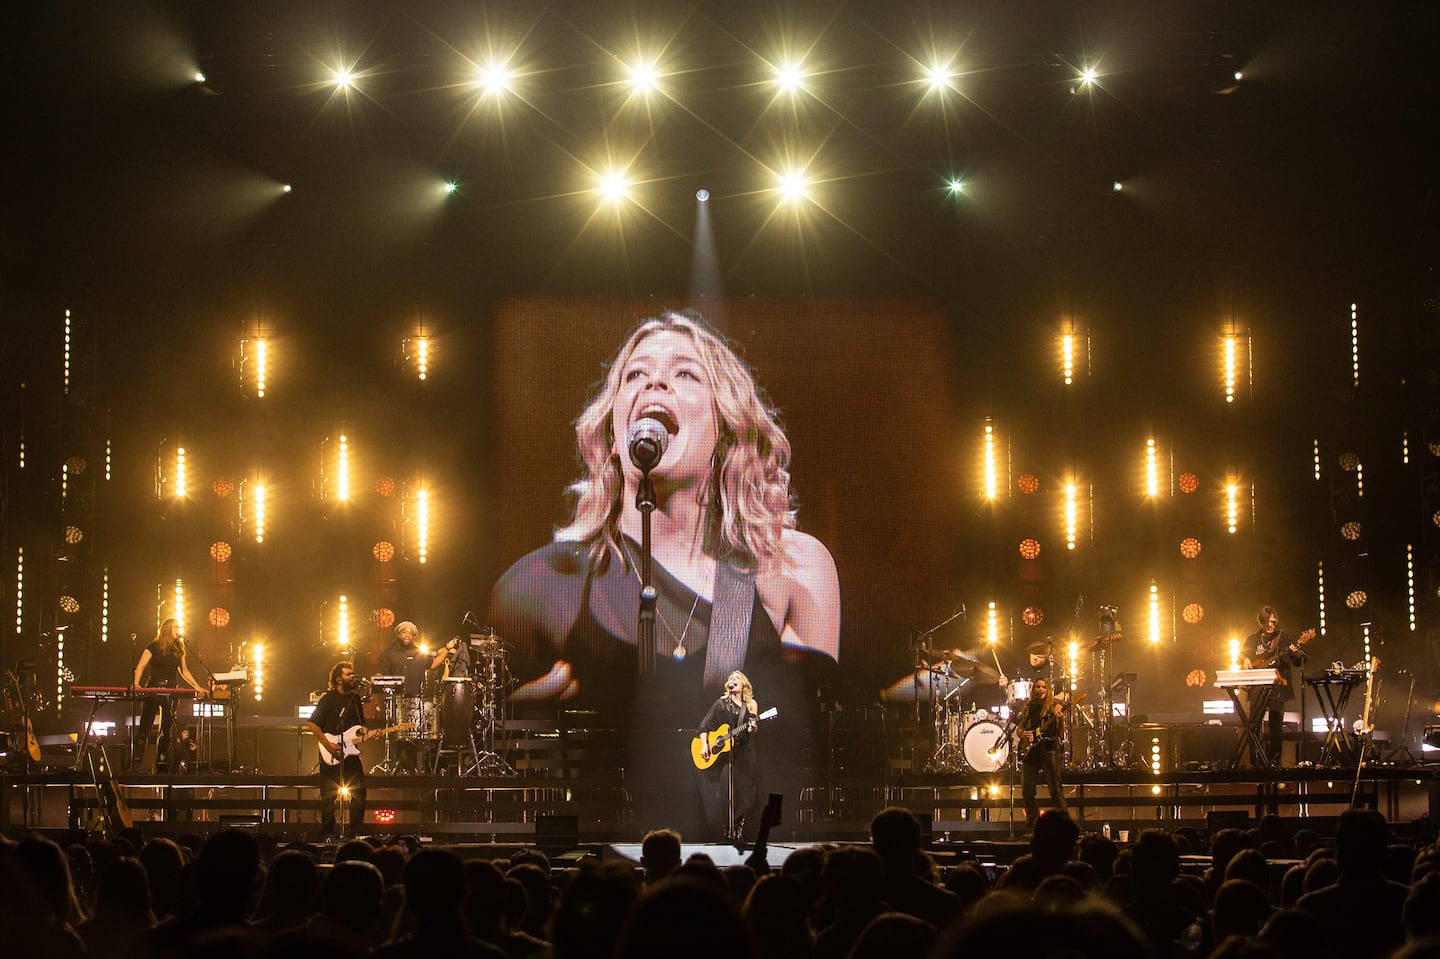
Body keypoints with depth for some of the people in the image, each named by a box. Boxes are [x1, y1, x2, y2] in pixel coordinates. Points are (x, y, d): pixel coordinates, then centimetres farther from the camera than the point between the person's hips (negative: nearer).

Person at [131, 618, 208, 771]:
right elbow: (141, 666, -5)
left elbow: (184, 671, 21)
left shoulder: (179, 649, 14)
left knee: (167, 727, 2)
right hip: (154, 688, -5)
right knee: (145, 725, -7)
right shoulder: (154, 646, -1)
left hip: (172, 690, 5)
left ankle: (162, 763, 7)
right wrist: (136, 684, -21)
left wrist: (197, 687, 14)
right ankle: (136, 762, -7)